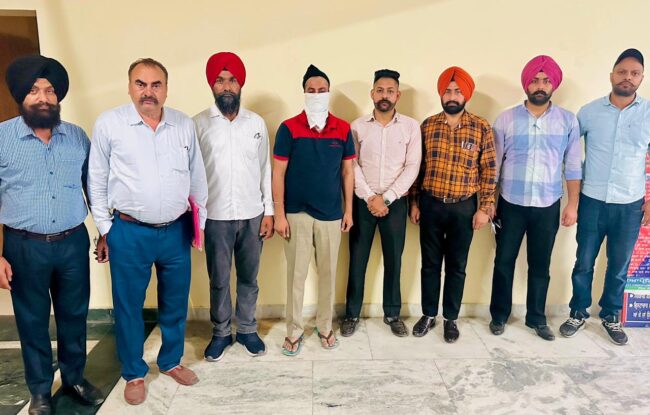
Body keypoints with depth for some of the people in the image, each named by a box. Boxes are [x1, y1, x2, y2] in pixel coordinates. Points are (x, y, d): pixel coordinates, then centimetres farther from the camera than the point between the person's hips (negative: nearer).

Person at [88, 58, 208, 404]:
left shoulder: (185, 125, 2)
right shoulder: (108, 124, -5)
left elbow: (197, 177, 9)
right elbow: (97, 181, 0)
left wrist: (200, 221, 10)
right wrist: (104, 230, 1)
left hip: (177, 231, 3)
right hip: (129, 233, -2)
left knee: (175, 303, 16)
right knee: (128, 306, 11)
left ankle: (171, 361, 39)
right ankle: (134, 373, 32)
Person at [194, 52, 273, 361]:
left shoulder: (256, 123, 3)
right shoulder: (198, 124, -3)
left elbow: (265, 169, 6)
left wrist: (269, 211, 2)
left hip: (252, 215, 2)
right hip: (215, 217, -1)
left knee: (248, 278, 14)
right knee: (219, 281, 11)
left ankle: (247, 330, 32)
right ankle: (220, 333, 30)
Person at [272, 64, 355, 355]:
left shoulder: (343, 129, 1)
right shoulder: (289, 128, -6)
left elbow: (347, 172, 7)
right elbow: (278, 173, -6)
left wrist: (349, 210, 6)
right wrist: (279, 214, -9)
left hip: (331, 214, 2)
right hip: (297, 213, -2)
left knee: (328, 273, 13)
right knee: (296, 274, 7)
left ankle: (325, 327, 31)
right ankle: (294, 331, 23)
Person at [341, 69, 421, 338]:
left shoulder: (411, 127, -1)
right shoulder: (357, 126, 0)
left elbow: (412, 167, -6)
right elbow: (352, 166, -3)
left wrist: (385, 198, -13)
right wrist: (369, 197, -13)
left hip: (395, 202, 0)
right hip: (363, 201, 0)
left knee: (393, 260, 9)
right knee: (357, 259, 7)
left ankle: (392, 314, 26)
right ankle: (352, 314, 22)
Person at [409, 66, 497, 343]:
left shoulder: (481, 128, -2)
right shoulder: (427, 126, 1)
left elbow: (488, 171, -1)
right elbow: (417, 167, 5)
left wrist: (485, 208, -5)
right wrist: (414, 203, 3)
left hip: (464, 208, -1)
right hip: (431, 205, 1)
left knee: (456, 266, 10)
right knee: (430, 263, 11)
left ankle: (451, 319, 26)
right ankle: (428, 315, 27)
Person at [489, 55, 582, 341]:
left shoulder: (568, 121, 1)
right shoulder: (506, 119, -2)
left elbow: (573, 166, 5)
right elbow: (493, 165, 0)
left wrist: (573, 204, 1)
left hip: (548, 207, 1)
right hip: (511, 205, -1)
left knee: (540, 265, 11)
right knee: (504, 262, 7)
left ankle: (536, 318, 28)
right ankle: (499, 315, 25)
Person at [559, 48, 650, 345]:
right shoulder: (589, 111, -1)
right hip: (592, 201, 0)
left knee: (619, 266, 12)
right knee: (584, 262, 8)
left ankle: (611, 316, 31)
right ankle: (578, 313, 27)